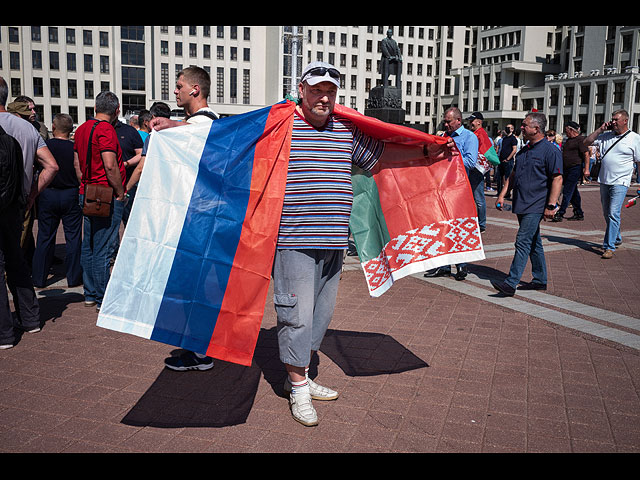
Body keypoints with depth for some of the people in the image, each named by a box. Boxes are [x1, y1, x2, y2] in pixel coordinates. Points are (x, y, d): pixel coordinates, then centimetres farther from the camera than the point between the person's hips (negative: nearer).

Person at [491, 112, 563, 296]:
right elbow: (513, 174, 23)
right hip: (522, 205, 9)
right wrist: (502, 195, 15)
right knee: (533, 243, 14)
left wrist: (551, 206, -19)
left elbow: (557, 179, -14)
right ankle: (540, 280, 24)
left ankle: (511, 283, -15)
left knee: (523, 242, -13)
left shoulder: (550, 151, -10)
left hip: (535, 206, -9)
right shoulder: (524, 150, 16)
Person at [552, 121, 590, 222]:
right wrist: (562, 169, 25)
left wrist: (586, 169, -22)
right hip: (567, 169, 9)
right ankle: (579, 213, 19)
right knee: (573, 192, 12)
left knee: (567, 191, -10)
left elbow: (586, 154, -16)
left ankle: (560, 214, -10)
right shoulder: (568, 140, 18)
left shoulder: (581, 139, -9)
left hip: (575, 168, -9)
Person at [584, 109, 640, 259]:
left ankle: (609, 247, -11)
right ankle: (616, 238, 35)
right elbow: (586, 142, 11)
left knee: (613, 213, -14)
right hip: (604, 180, 5)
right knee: (607, 213, 15)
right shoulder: (606, 135, 9)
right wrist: (600, 129, 2)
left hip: (620, 182, -5)